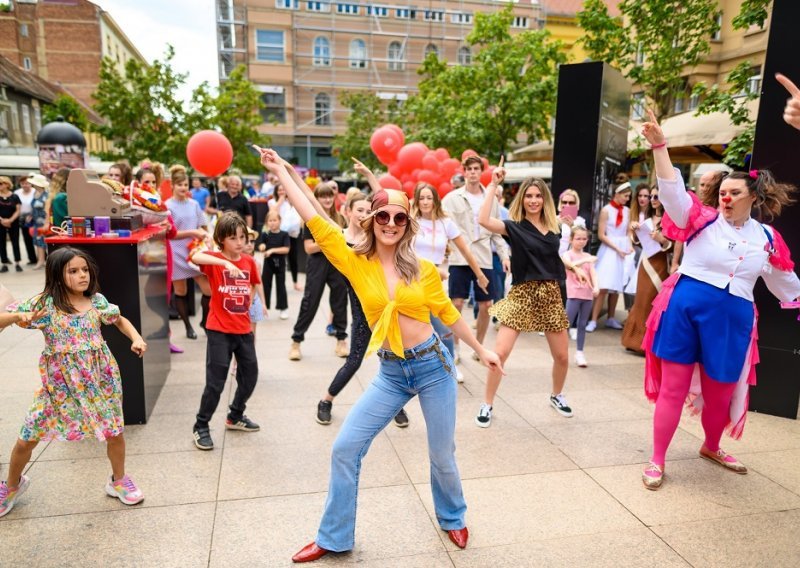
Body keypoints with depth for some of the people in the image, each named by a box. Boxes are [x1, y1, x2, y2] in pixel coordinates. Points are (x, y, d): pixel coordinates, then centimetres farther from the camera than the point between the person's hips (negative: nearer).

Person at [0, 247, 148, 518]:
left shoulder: (97, 301, -4)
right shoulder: (43, 303, -11)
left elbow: (120, 320, 13)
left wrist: (136, 338, -4)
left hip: (99, 378, 1)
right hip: (59, 381, -1)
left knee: (115, 432, 7)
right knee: (27, 439, 8)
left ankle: (119, 481, 33)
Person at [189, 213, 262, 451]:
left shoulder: (249, 261, 4)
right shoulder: (215, 260, -10)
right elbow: (195, 256, -33)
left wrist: (247, 304, 5)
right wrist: (224, 262, -43)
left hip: (243, 329, 6)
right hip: (219, 331, -5)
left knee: (250, 375, 15)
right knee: (216, 382, -3)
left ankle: (235, 417, 37)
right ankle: (201, 427, 17)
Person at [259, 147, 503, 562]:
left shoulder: (423, 269, -4)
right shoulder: (356, 263, -5)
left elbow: (448, 313, 8)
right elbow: (314, 220, -10)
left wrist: (481, 350, 15)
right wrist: (279, 171, -9)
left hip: (434, 365, -1)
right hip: (391, 373, 1)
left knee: (442, 454, 12)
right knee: (345, 448, 0)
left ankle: (452, 519, 43)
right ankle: (333, 538, 21)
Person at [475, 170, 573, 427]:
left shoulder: (555, 227, 7)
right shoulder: (514, 226, -6)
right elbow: (483, 220, -25)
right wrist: (493, 184, -23)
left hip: (551, 294, 4)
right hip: (522, 294, -4)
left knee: (562, 356, 11)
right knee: (499, 353, -10)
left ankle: (557, 395, 40)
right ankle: (487, 405, 9)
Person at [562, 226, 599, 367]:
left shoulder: (588, 256, 13)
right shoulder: (567, 255, 0)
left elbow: (592, 272, 1)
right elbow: (571, 265, -21)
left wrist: (596, 287, -15)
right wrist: (585, 260, -33)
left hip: (587, 294, 5)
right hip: (574, 294, -4)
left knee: (582, 324, 8)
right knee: (567, 322, -5)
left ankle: (580, 352, 14)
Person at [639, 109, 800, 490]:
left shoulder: (767, 239, 7)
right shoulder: (703, 220, -3)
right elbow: (673, 191, -17)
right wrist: (659, 147, -26)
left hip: (732, 318, 3)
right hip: (685, 307, -3)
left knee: (720, 393, 15)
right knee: (673, 389, 1)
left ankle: (711, 447, 44)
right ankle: (657, 461, 14)